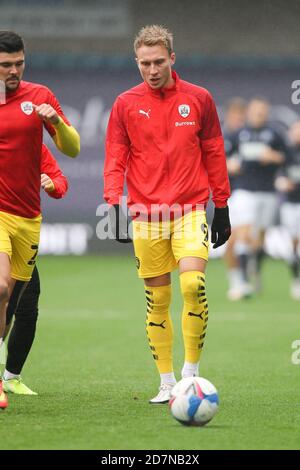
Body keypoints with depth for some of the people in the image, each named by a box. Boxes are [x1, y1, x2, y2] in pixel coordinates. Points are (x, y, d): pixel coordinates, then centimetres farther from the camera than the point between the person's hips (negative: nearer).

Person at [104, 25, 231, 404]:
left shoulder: (198, 99, 5)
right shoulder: (125, 104, 5)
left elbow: (214, 155, 10)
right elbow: (115, 159, 5)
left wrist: (222, 208, 10)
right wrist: (113, 203, -10)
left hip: (190, 209, -1)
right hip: (146, 215, 1)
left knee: (193, 283, -20)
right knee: (157, 299, 3)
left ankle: (190, 372, -8)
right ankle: (167, 383, 12)